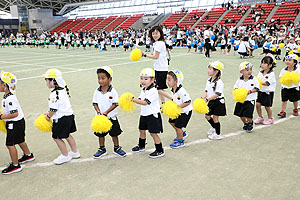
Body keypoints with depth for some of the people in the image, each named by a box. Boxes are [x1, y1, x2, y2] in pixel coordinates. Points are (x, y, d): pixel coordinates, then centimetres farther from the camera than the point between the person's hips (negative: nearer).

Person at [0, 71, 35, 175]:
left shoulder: (10, 99, -27)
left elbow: (15, 114, -31)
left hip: (15, 123, -10)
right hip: (18, 122, 10)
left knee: (10, 144, -3)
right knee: (20, 140, 25)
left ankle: (15, 165, 7)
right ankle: (28, 155, 45)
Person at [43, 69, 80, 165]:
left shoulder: (55, 94, -23)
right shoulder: (63, 90, 7)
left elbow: (54, 109, -20)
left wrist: (48, 116, -2)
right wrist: (49, 112, 17)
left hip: (61, 119, -10)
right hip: (69, 115, 10)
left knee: (57, 137, 4)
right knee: (67, 135, 22)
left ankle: (65, 156, 15)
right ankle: (75, 152, 34)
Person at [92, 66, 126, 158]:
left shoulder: (113, 91, -13)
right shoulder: (97, 91, -2)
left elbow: (115, 104, -15)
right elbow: (95, 103, 0)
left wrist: (106, 112, -22)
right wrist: (98, 111, -17)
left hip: (111, 117, -3)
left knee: (114, 134, 10)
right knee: (101, 134, 14)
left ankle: (116, 148, 29)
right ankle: (102, 149, 31)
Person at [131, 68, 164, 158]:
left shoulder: (153, 91, -22)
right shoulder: (143, 89, 7)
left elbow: (145, 102, -29)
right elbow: (140, 99, 8)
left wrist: (133, 99, -31)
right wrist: (134, 100, -12)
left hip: (152, 115, -9)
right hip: (144, 114, 9)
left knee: (153, 133, -4)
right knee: (142, 130, 20)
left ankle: (160, 151, 9)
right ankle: (141, 146, 41)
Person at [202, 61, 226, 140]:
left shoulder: (219, 82, -21)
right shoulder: (209, 81, 4)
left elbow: (217, 94, -26)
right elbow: (206, 91, 7)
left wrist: (207, 99, -29)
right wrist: (203, 98, -10)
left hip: (218, 102, -8)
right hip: (211, 101, 8)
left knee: (215, 118, 0)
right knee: (207, 116, 15)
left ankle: (218, 134, 17)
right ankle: (214, 128, 41)